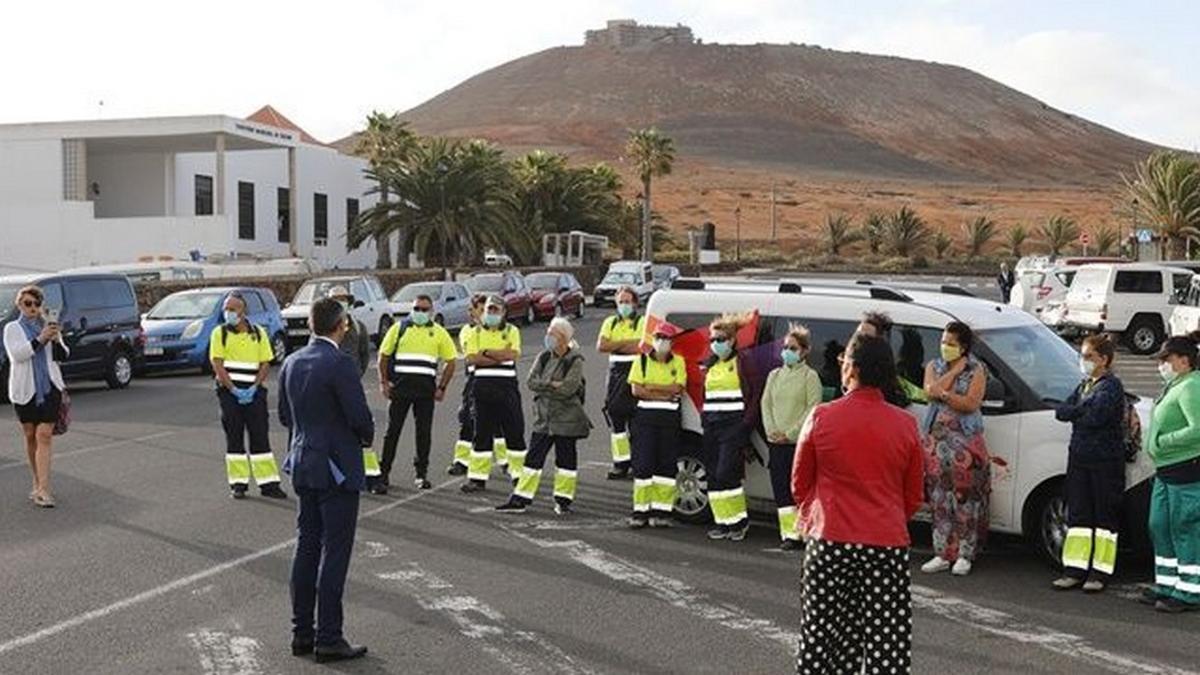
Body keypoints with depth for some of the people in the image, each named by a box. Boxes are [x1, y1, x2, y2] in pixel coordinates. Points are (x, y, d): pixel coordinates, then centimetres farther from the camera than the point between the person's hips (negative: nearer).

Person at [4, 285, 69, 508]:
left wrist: (56, 341, -12)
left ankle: (42, 490, -14)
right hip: (25, 389, 0)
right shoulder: (12, 328, 5)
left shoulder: (49, 326, 11)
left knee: (45, 436, -9)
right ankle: (38, 484, 20)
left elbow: (63, 356, 8)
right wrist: (40, 340, -23)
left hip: (50, 387, 0)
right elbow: (16, 353, -12)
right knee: (30, 437, 8)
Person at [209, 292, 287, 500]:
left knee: (260, 436, 1)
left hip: (254, 392, 1)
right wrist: (233, 389, -15)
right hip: (229, 391, -1)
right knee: (234, 438, 3)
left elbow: (265, 364, 4)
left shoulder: (259, 333, 7)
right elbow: (217, 364, -5)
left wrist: (254, 387, -10)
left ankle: (268, 483, 3)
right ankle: (238, 483, 9)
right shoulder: (220, 333, 2)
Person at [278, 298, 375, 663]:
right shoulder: (339, 363, -18)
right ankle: (328, 639, 3)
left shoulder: (292, 363, 6)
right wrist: (367, 436, 2)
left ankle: (302, 632, 21)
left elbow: (284, 415, 13)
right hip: (337, 468, -8)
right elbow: (360, 417, -18)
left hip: (303, 466, 8)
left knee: (307, 547, 14)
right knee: (334, 552, -2)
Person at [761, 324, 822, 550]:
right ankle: (787, 532, 9)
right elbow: (766, 404, 12)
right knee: (780, 489, 4)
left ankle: (797, 532, -5)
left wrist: (790, 433, -13)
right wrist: (772, 430, -3)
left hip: (800, 442, -5)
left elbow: (812, 409, -8)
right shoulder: (775, 375, 15)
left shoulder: (810, 376, -2)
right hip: (776, 442, 5)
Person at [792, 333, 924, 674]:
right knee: (886, 642, 2)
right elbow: (913, 496, 8)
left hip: (829, 543, 0)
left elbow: (800, 485, 5)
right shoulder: (906, 425, -1)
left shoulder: (821, 418, -5)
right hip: (888, 544, 1)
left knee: (823, 634, 10)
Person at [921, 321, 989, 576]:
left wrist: (944, 394, -15)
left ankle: (964, 555, 6)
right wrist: (955, 371, -6)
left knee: (964, 499, -2)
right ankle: (942, 554, 11)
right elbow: (931, 391, -7)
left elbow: (971, 403, -13)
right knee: (939, 499, 4)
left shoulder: (976, 370, 0)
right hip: (936, 440, 4)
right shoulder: (934, 366, 12)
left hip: (966, 442, -4)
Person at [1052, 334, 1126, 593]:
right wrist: (1084, 409, -10)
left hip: (1106, 460, -8)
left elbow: (1095, 418, -23)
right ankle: (1076, 569, 13)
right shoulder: (1084, 385, 15)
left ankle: (1100, 571, 7)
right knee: (1078, 514, 8)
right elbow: (1060, 412, 5)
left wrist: (1074, 412, -6)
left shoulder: (1111, 386, -10)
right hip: (1079, 457, 8)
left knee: (1105, 516, 2)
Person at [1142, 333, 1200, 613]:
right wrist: (1156, 446, 12)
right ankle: (1167, 585, 24)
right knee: (1159, 528, 14)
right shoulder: (1174, 386, 15)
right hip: (1166, 470, 10)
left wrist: (1162, 442, -19)